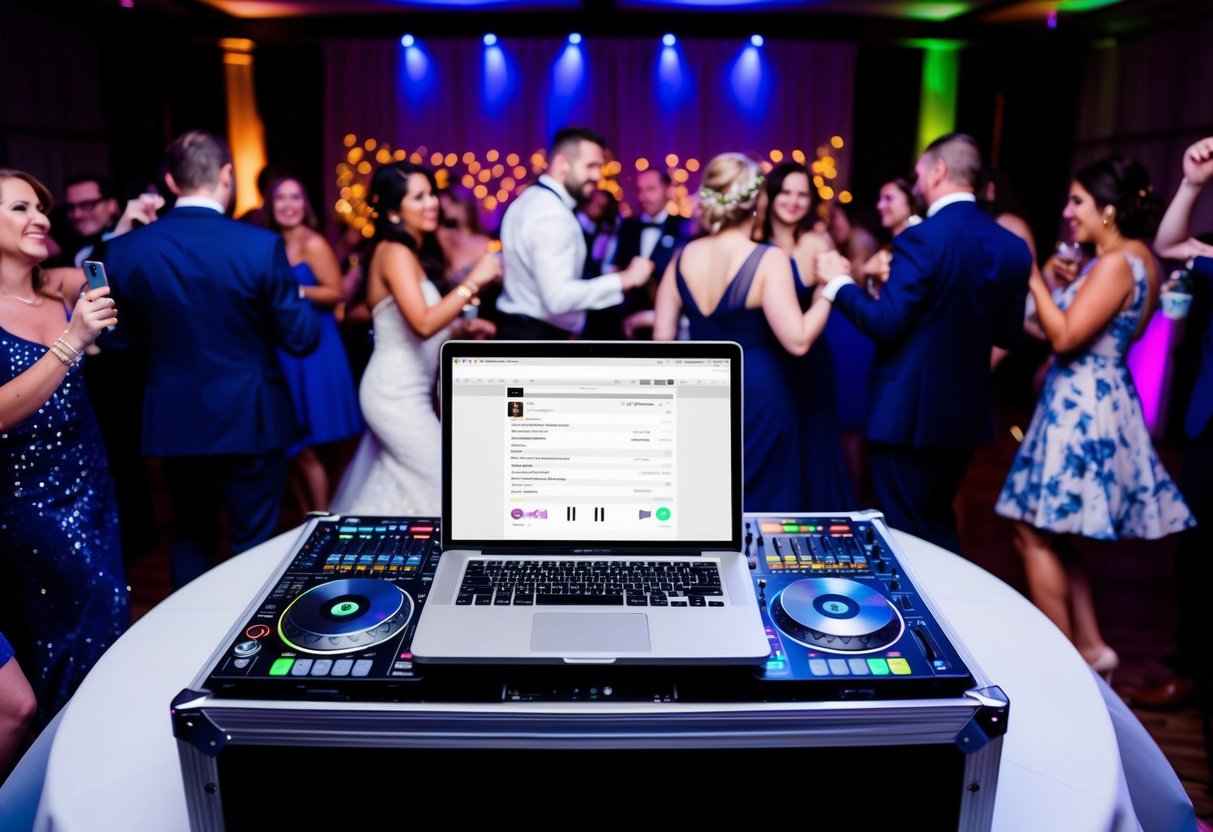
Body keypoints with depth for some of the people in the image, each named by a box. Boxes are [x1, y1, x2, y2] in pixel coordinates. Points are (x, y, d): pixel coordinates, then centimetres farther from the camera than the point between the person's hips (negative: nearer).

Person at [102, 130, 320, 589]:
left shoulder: (125, 249, -5)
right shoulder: (261, 244, -15)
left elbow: (118, 340, 5)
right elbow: (302, 338, -10)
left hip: (173, 422, 3)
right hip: (249, 419, -3)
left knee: (191, 537, 21)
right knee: (254, 544, 10)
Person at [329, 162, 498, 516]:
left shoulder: (411, 253, 13)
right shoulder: (396, 253, -15)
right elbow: (422, 323, -28)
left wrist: (462, 327, 4)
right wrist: (472, 282, -27)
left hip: (400, 390, 10)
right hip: (398, 393, -10)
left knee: (395, 489, 18)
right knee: (439, 486, -2)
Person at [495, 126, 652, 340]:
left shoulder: (530, 201, 13)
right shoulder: (553, 215, -21)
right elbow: (558, 297, -31)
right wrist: (624, 279, -26)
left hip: (519, 330, 11)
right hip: (538, 338, -11)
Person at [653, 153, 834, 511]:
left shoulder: (682, 257, -1)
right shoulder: (769, 259, -15)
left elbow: (662, 336, 1)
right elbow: (798, 341, -19)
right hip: (757, 396, -5)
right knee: (762, 503, 11)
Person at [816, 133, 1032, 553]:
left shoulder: (920, 239, -17)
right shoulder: (1014, 247, 3)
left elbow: (884, 324, -20)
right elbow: (1007, 332, 9)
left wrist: (839, 281, -7)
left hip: (910, 410, -7)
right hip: (969, 410, 7)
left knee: (904, 532, 6)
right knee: (938, 522, 24)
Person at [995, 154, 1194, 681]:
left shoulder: (1116, 264, -16)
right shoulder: (1128, 262, 15)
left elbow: (1064, 337, -21)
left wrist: (1035, 277, -16)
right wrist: (1067, 286, 14)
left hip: (1081, 408, -10)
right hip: (1088, 405, 10)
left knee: (1034, 534, -2)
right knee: (1053, 535, 16)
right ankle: (1090, 646, 22)